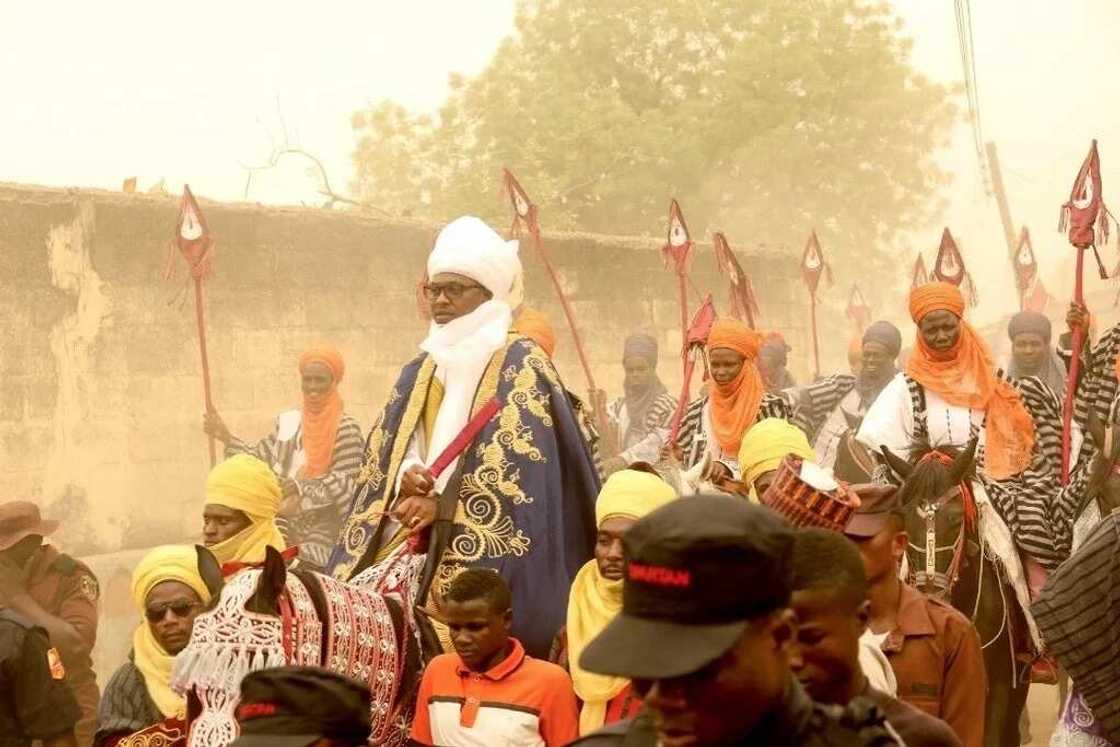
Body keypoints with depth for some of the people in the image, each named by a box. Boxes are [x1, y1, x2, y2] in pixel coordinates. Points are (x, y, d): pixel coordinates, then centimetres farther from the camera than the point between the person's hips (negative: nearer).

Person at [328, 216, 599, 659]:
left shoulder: (521, 365, -4)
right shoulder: (420, 372, 17)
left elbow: (526, 466, -12)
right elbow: (380, 460, 16)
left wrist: (444, 506, -14)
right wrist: (403, 479, -8)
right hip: (411, 555, 6)